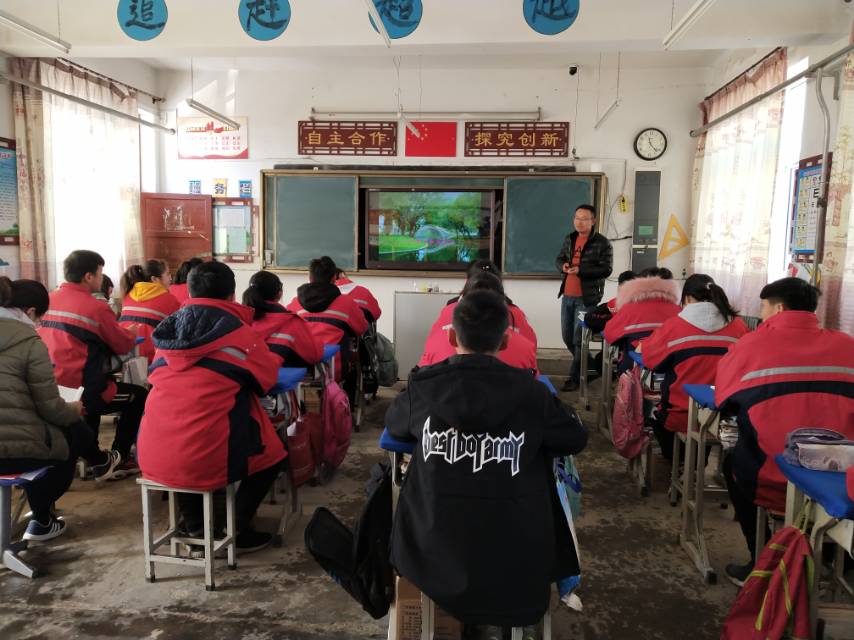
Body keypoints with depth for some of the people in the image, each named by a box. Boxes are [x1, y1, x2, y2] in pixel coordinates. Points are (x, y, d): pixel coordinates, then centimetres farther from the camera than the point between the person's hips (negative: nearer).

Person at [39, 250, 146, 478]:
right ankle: (115, 460, 17)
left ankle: (94, 458, 35)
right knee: (138, 396, 14)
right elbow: (124, 345, -3)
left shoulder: (49, 300, 6)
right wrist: (132, 334, 19)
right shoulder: (96, 308, -13)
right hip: (78, 394, -7)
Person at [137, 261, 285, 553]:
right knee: (272, 453, 21)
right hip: (206, 459, -5)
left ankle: (193, 525, 33)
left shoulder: (169, 330, 8)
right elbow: (269, 374, 9)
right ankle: (237, 531, 17)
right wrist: (270, 355, 31)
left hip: (152, 457, 5)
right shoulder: (238, 332, -5)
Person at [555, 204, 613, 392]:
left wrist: (580, 270, -24)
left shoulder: (602, 243, -9)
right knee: (567, 337, 14)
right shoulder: (569, 239, 11)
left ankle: (574, 377, 6)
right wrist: (562, 266, -5)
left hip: (587, 298, -7)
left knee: (579, 338, -4)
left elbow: (606, 269, -14)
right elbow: (559, 258, 19)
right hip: (567, 296, 7)